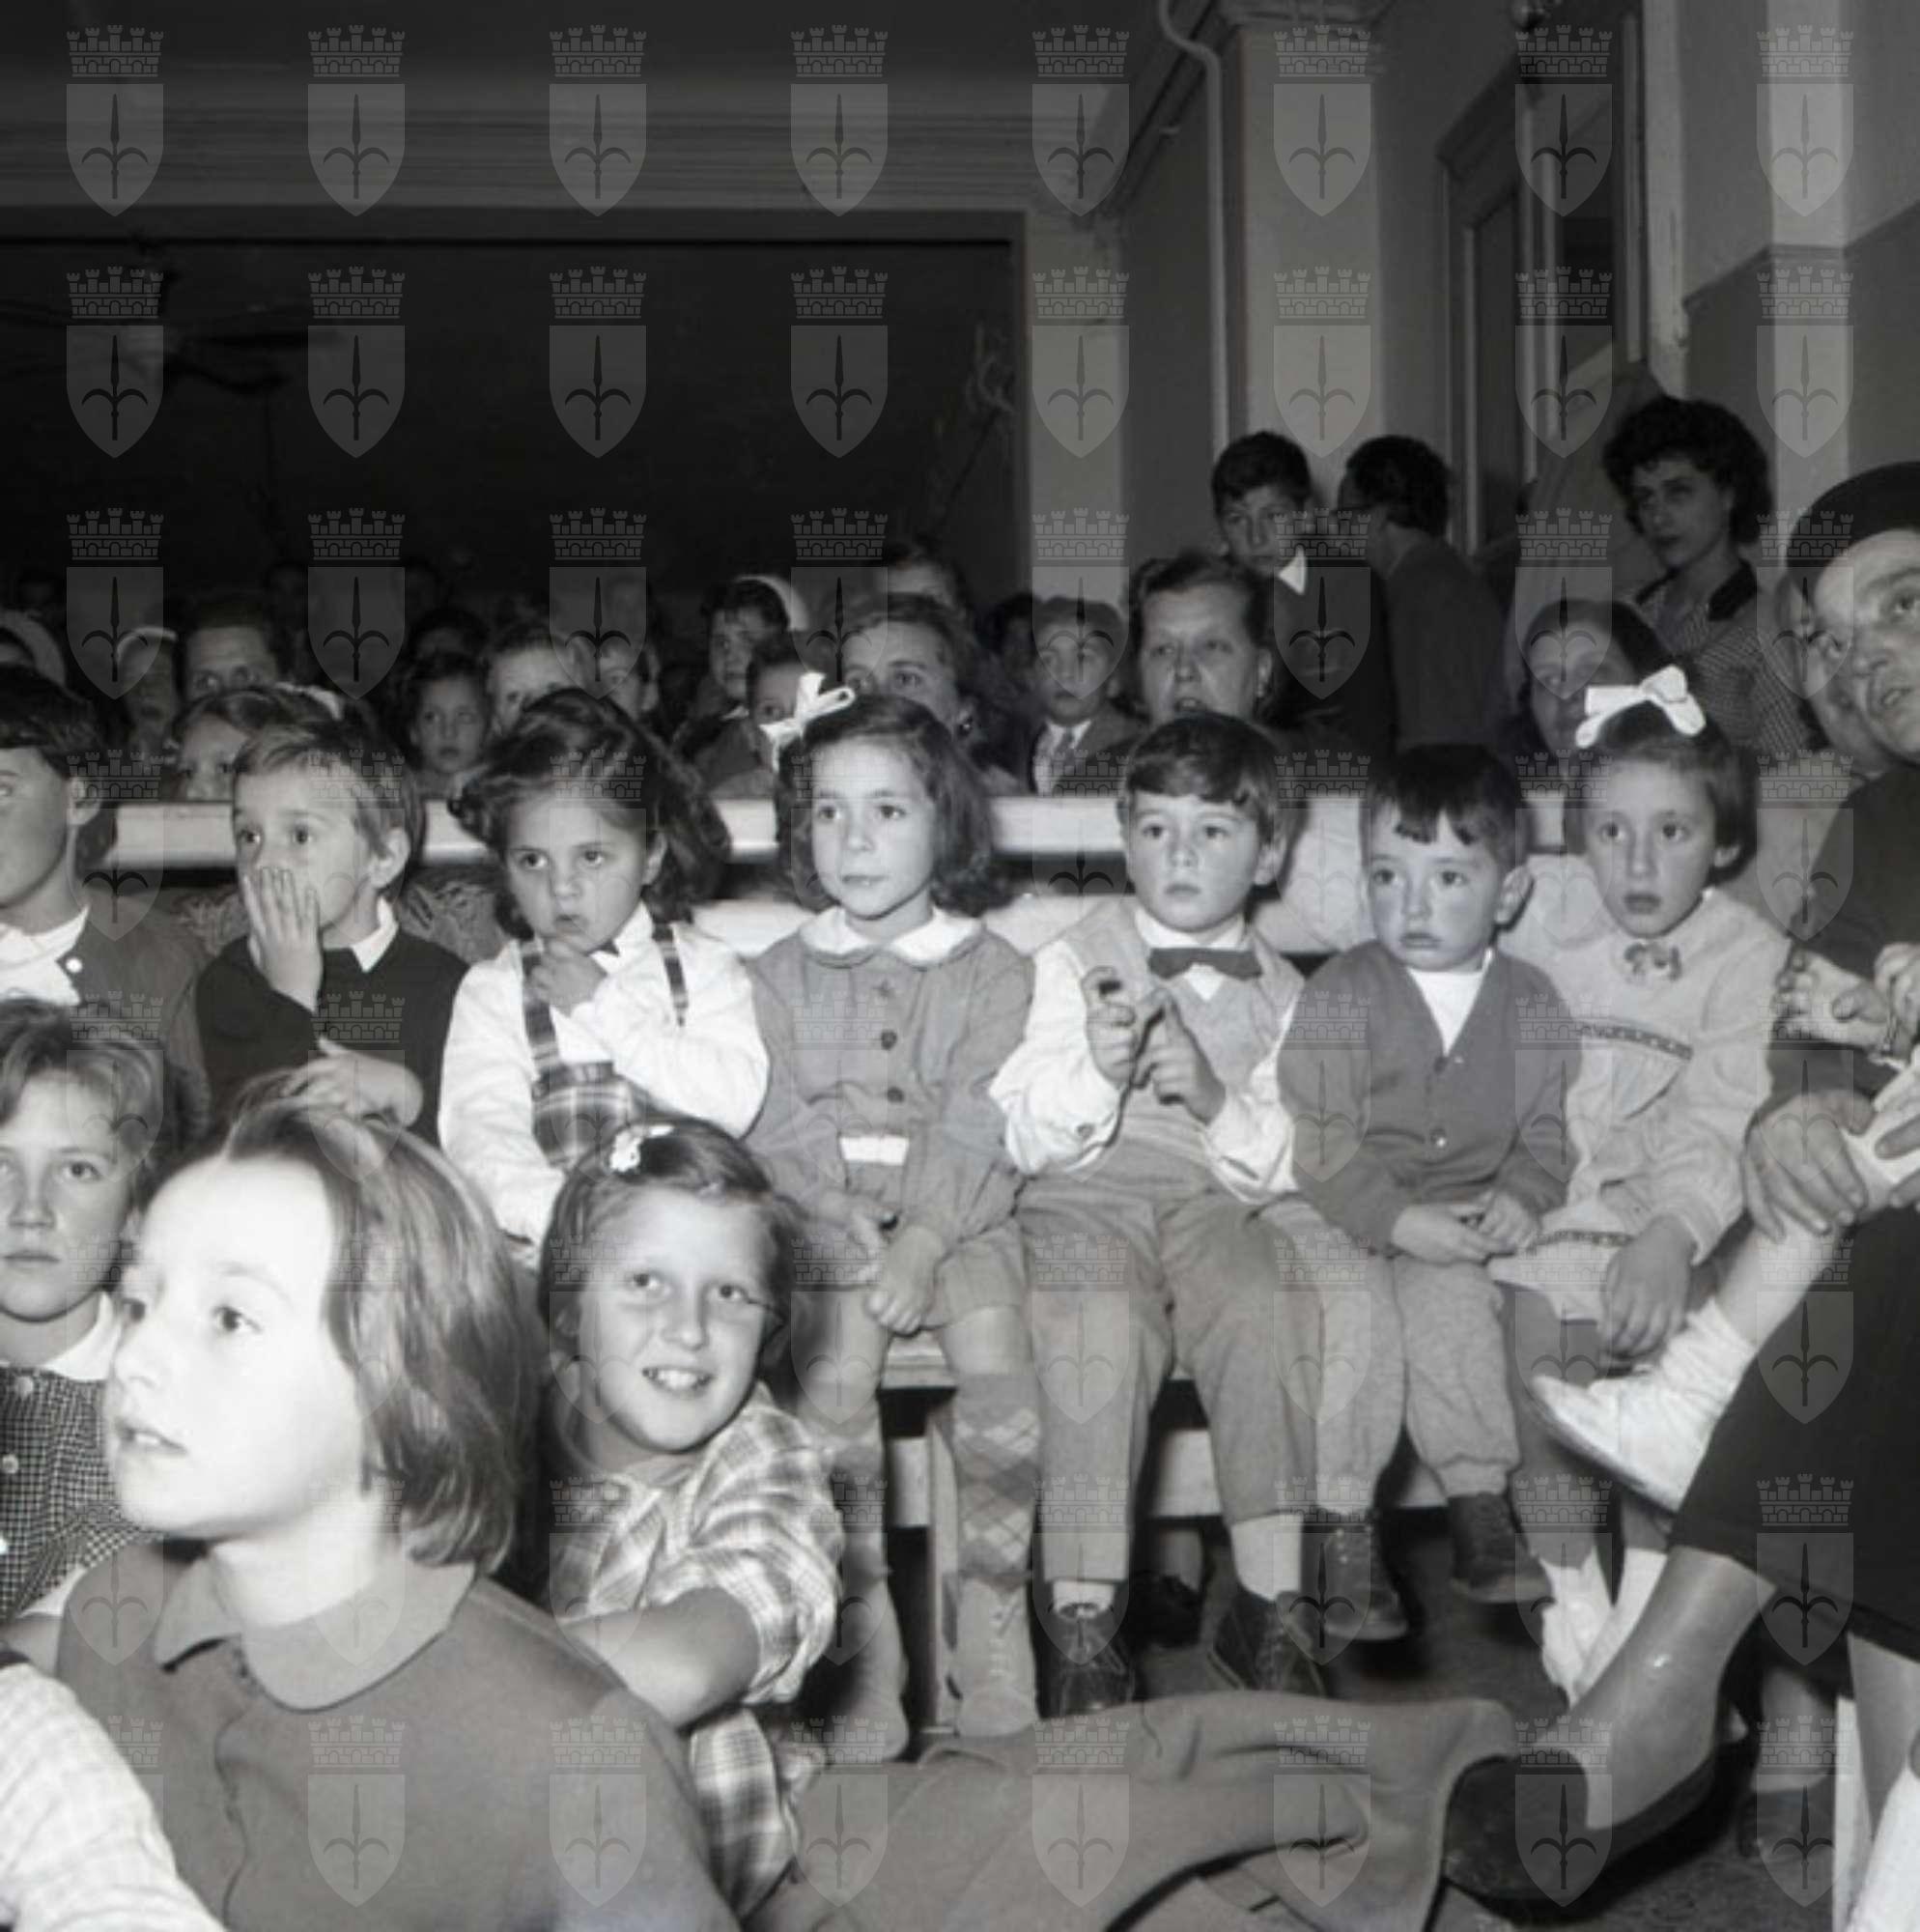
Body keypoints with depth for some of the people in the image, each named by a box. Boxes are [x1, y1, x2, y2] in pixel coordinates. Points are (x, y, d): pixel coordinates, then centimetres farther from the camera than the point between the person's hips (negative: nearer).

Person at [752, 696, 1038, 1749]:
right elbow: (778, 1128, 1)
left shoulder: (994, 971, 7)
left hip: (958, 1215, 0)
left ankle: (991, 1611, -11)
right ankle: (865, 1626, -16)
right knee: (832, 1370, -27)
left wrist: (921, 1240, -19)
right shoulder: (780, 974, 12)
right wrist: (850, 1227, -17)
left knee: (999, 1361, -27)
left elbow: (978, 1130, -4)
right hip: (821, 1217, 1)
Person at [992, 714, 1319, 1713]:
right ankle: (1084, 1622, -31)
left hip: (1218, 1204, 2)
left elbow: (1288, 1163, 6)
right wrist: (1095, 1072, -18)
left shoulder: (1281, 992, 17)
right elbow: (1019, 1138, 2)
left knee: (1274, 1307, -31)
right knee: (1099, 1321, -35)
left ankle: (1268, 1606, -23)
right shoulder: (1069, 963, 12)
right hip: (1085, 1200, -2)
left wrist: (1220, 1099, -14)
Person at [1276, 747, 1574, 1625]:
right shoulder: (1340, 995, -10)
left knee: (1456, 1301, -24)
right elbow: (1314, 1141, -14)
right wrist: (1398, 1220, -22)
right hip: (1331, 1210, -3)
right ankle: (1344, 1536, -18)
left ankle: (1479, 1505, -8)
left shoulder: (1531, 1004, 3)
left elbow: (1545, 1130, 9)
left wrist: (1519, 1197, -11)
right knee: (1355, 1306, -27)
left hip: (1456, 1216, 3)